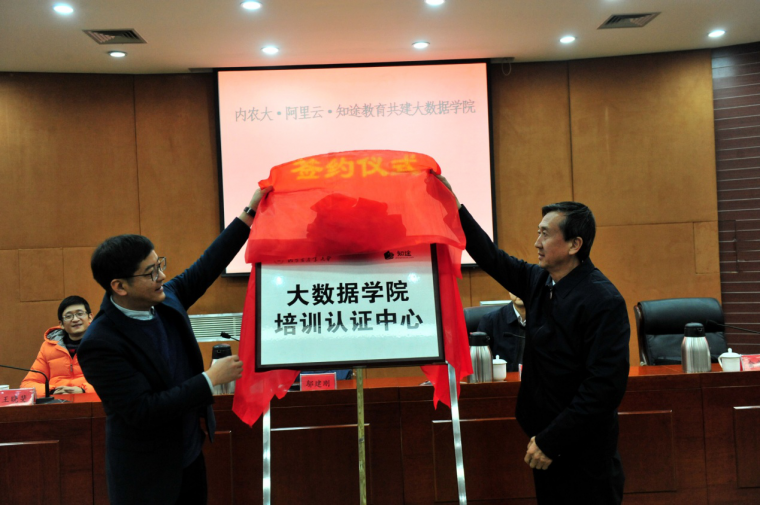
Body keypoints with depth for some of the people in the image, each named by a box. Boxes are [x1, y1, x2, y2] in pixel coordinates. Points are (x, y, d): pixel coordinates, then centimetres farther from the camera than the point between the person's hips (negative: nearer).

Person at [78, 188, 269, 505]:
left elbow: (204, 269, 7)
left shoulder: (164, 299, -6)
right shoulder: (100, 345, -25)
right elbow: (142, 412, -27)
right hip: (148, 476, -7)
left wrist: (249, 213, 5)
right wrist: (211, 379, -25)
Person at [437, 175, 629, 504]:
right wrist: (454, 207, 12)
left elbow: (605, 386, -23)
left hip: (583, 453, -8)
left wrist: (551, 441, -21)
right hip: (545, 439, 8)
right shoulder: (539, 281, 4)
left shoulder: (603, 302, -20)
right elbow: (492, 258, 17)